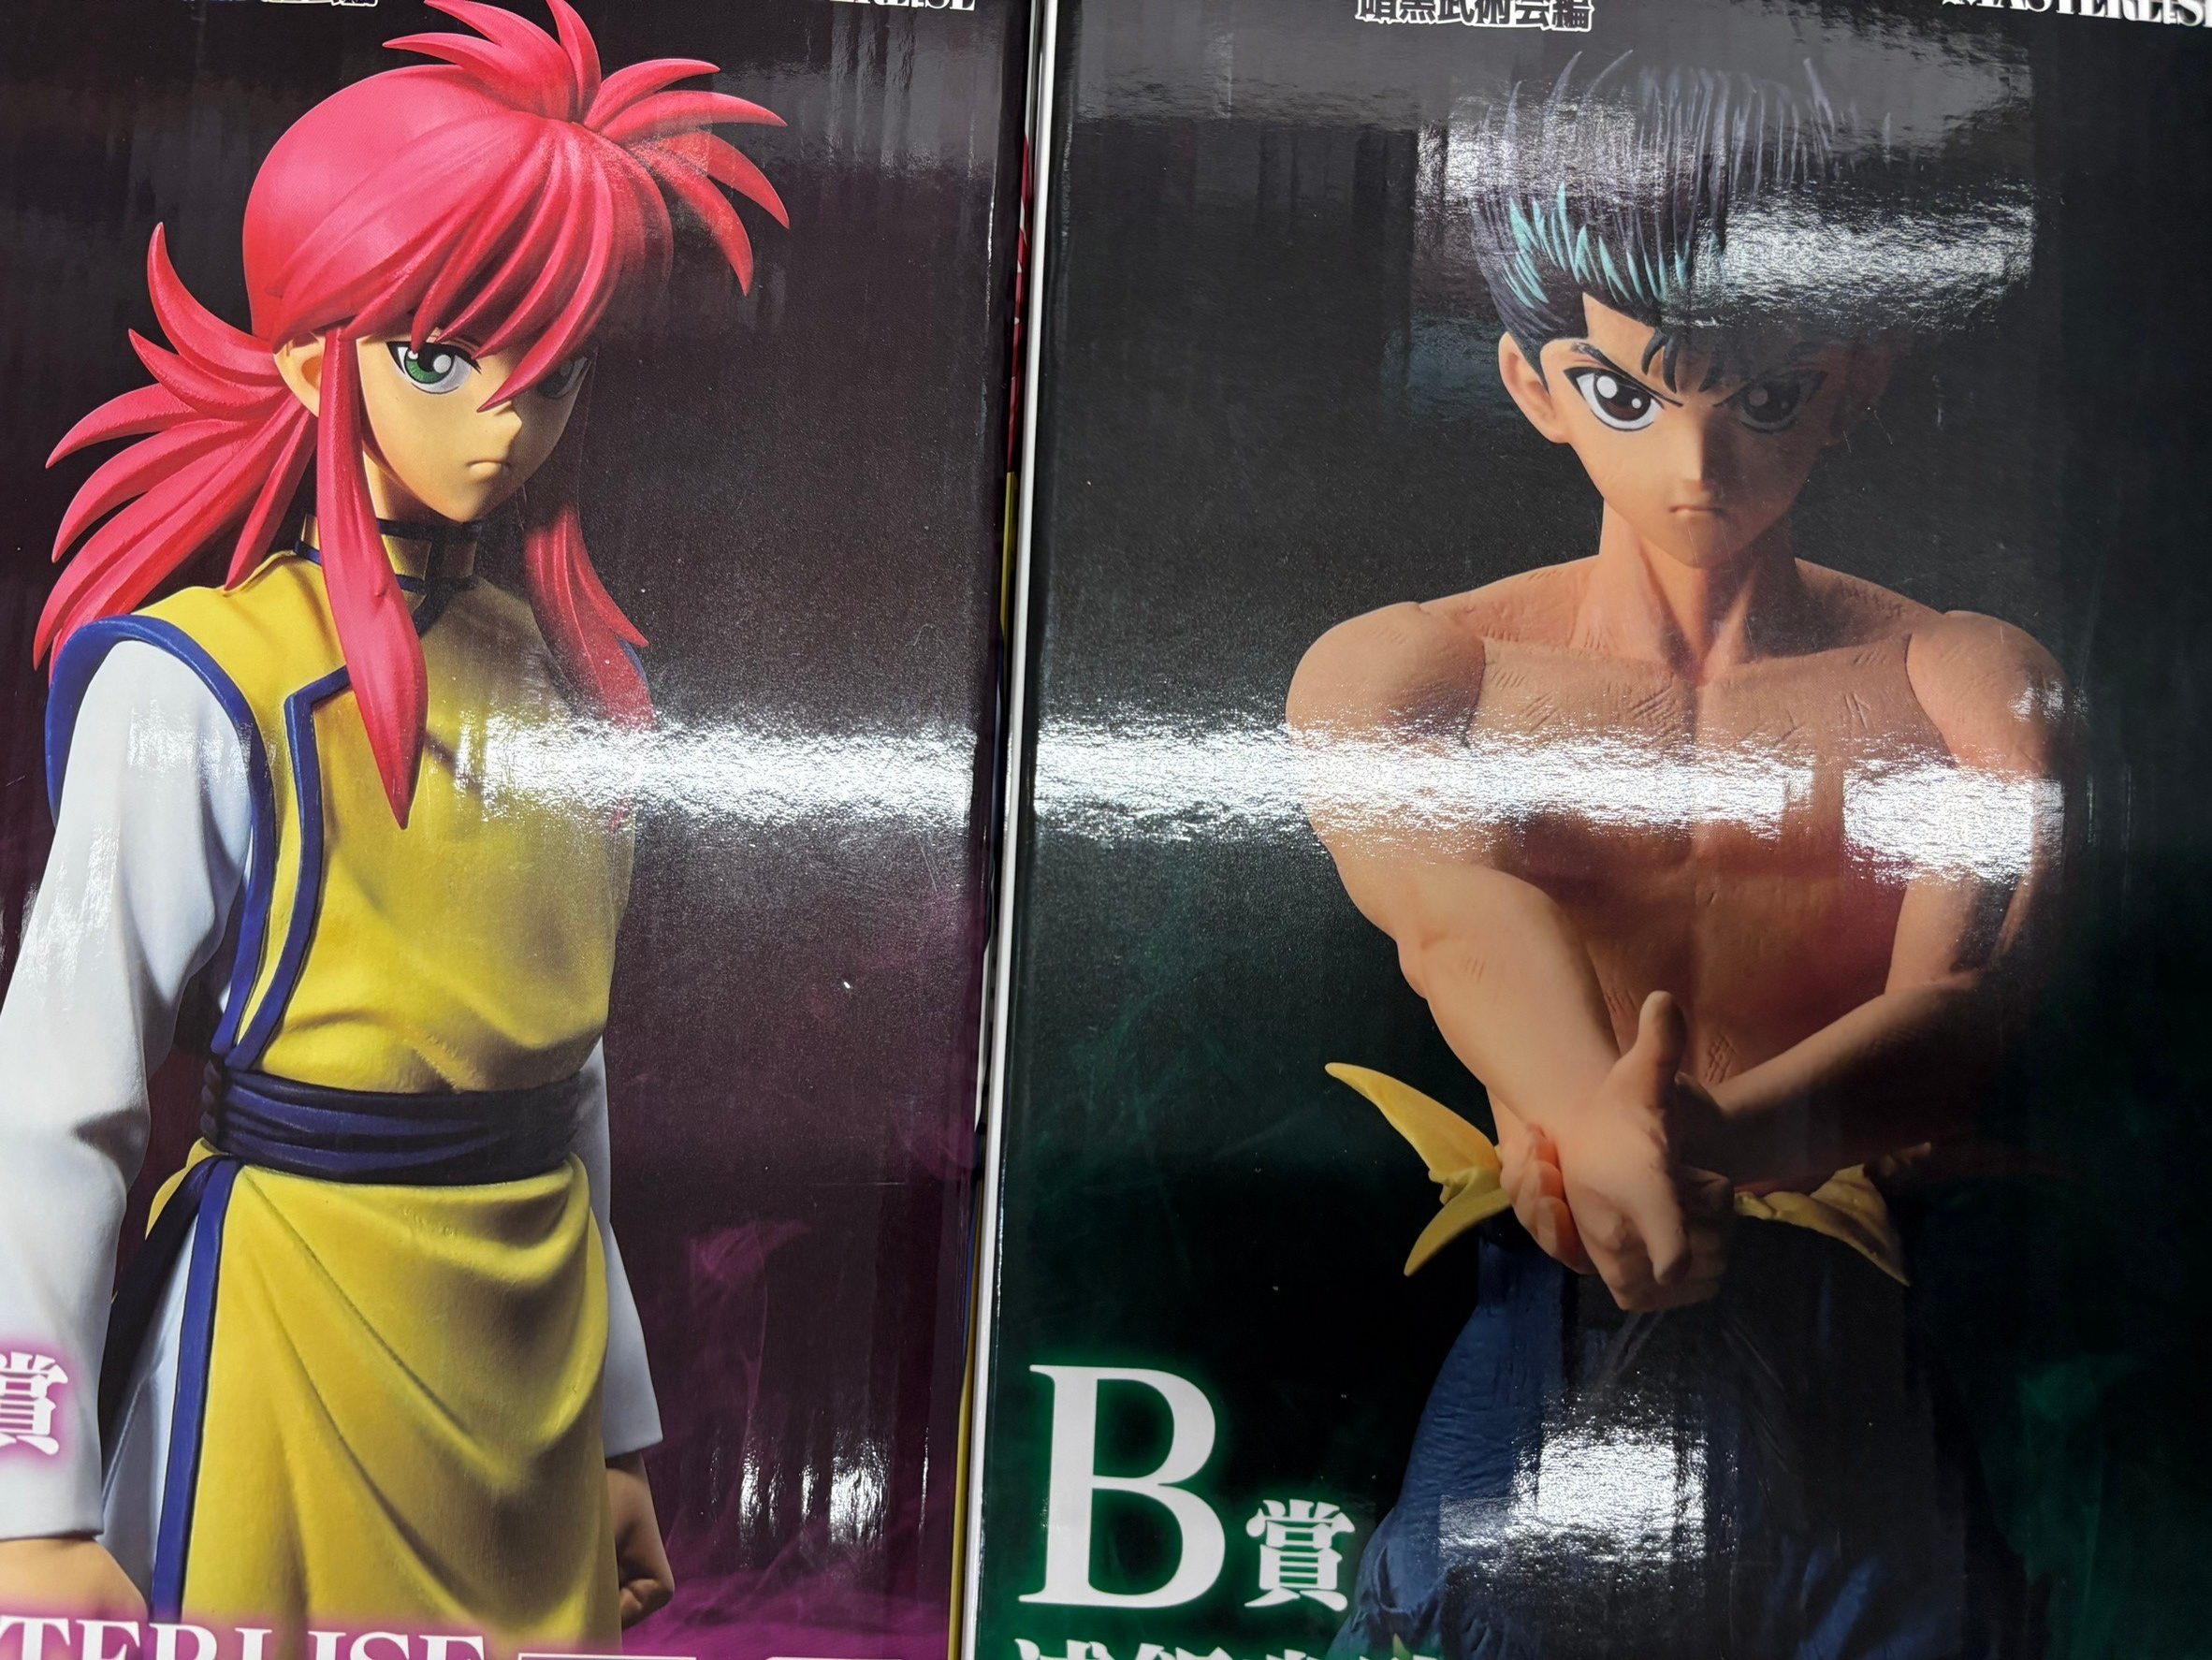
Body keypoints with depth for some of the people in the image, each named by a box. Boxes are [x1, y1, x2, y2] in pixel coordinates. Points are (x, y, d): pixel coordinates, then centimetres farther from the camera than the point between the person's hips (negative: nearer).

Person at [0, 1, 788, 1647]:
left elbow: (568, 1061, 9)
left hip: (542, 1342, 6)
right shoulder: (200, 690, -13)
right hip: (295, 1323, -5)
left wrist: (621, 1422, 13)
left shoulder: (568, 682, 3)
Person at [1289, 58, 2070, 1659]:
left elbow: (1961, 1000, -14)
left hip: (1851, 1377, 1)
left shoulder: (1969, 685, 3)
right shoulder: (1399, 670, 1)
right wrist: (1594, 1121, -42)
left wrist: (1727, 1133, -36)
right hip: (1538, 1349, 0)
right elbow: (1449, 900, -20)